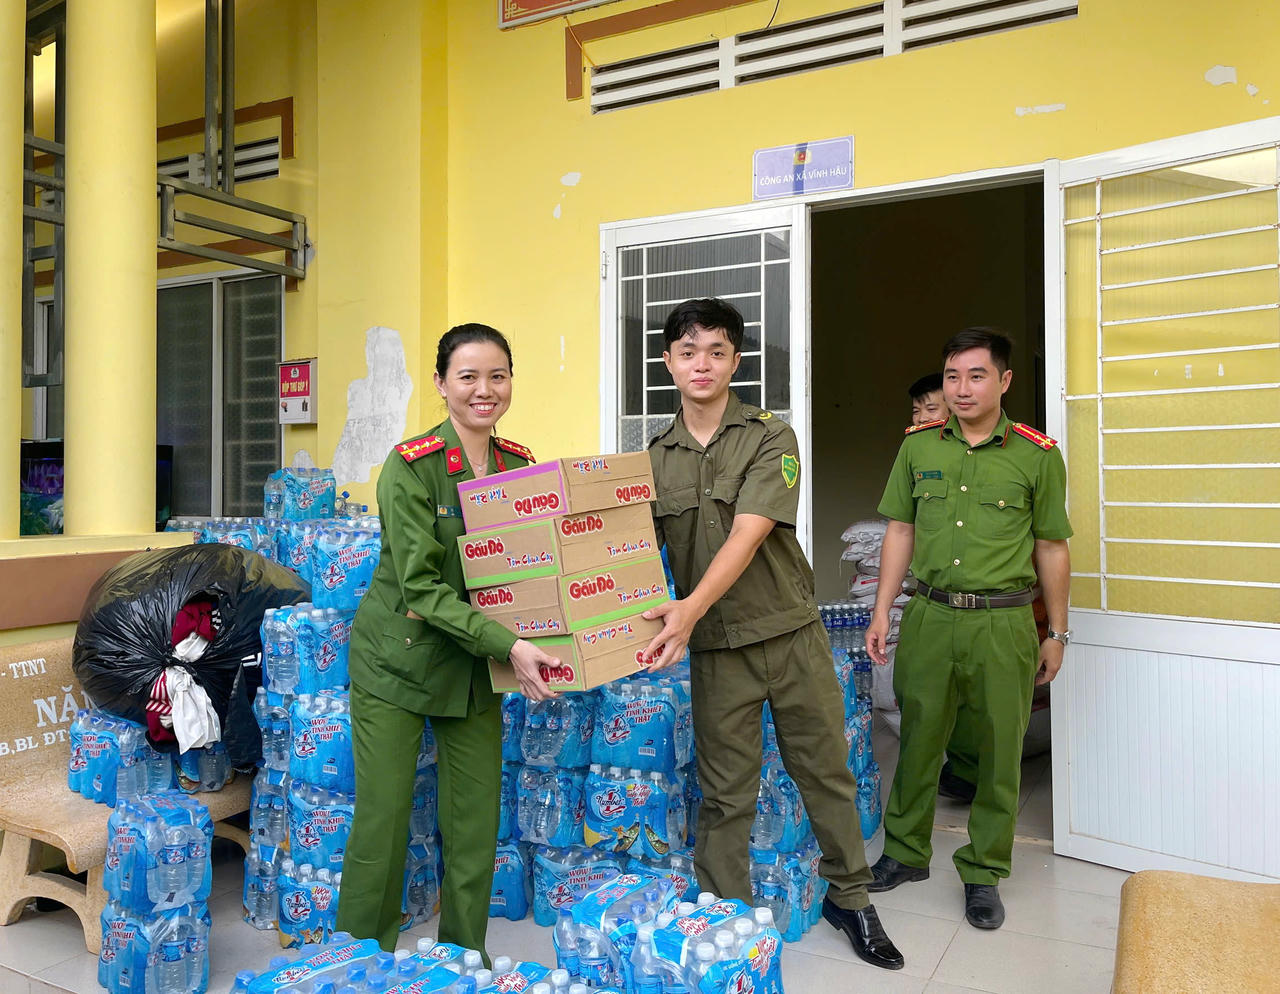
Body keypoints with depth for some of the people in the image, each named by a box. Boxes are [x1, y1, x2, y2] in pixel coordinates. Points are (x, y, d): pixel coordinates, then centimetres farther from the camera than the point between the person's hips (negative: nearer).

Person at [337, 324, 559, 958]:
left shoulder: (521, 465, 0)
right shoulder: (410, 466, -16)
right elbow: (421, 586, -21)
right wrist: (508, 643, -29)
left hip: (477, 666, 5)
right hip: (397, 661, -4)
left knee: (476, 827, 8)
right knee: (382, 821, 2)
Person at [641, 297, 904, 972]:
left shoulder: (770, 438, -6)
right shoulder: (655, 458, 3)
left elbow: (749, 534, -20)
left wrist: (692, 606, -34)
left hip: (793, 635, -1)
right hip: (716, 647, 1)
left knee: (826, 771, 13)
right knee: (725, 795, 8)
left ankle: (849, 897, 35)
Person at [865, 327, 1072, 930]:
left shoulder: (1037, 455, -1)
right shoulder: (918, 446, 5)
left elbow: (1051, 548, 4)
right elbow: (900, 531, 8)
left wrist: (1057, 633, 6)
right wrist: (882, 611, 4)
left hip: (1003, 621, -1)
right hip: (929, 615, 2)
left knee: (1000, 751, 8)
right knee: (918, 740, 11)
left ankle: (983, 872, 26)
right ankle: (907, 853, 31)